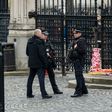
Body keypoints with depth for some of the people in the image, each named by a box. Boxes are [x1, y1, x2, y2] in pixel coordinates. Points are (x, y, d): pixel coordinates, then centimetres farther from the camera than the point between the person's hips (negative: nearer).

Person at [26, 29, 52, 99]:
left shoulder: (29, 41, 8)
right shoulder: (39, 42, -17)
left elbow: (27, 52, 16)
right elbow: (42, 53, -19)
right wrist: (45, 62, -13)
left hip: (31, 63, 8)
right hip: (39, 63, -8)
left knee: (30, 78, 14)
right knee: (41, 78, -7)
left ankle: (29, 94, 20)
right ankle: (44, 94, -10)